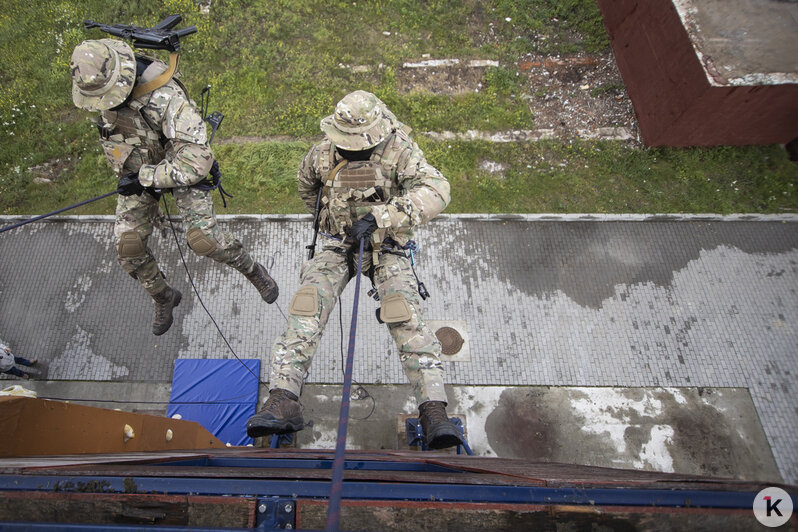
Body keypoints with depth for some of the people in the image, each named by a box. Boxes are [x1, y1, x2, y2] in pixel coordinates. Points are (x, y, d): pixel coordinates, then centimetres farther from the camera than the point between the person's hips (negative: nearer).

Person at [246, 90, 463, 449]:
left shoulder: (398, 151, -14)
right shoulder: (323, 152, 1)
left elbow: (436, 190, -30)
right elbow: (306, 183, 25)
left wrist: (379, 217, -37)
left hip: (386, 247, -3)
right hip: (339, 245, 4)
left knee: (405, 317, -25)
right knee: (306, 310, -19)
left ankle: (434, 412, -27)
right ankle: (283, 403, -18)